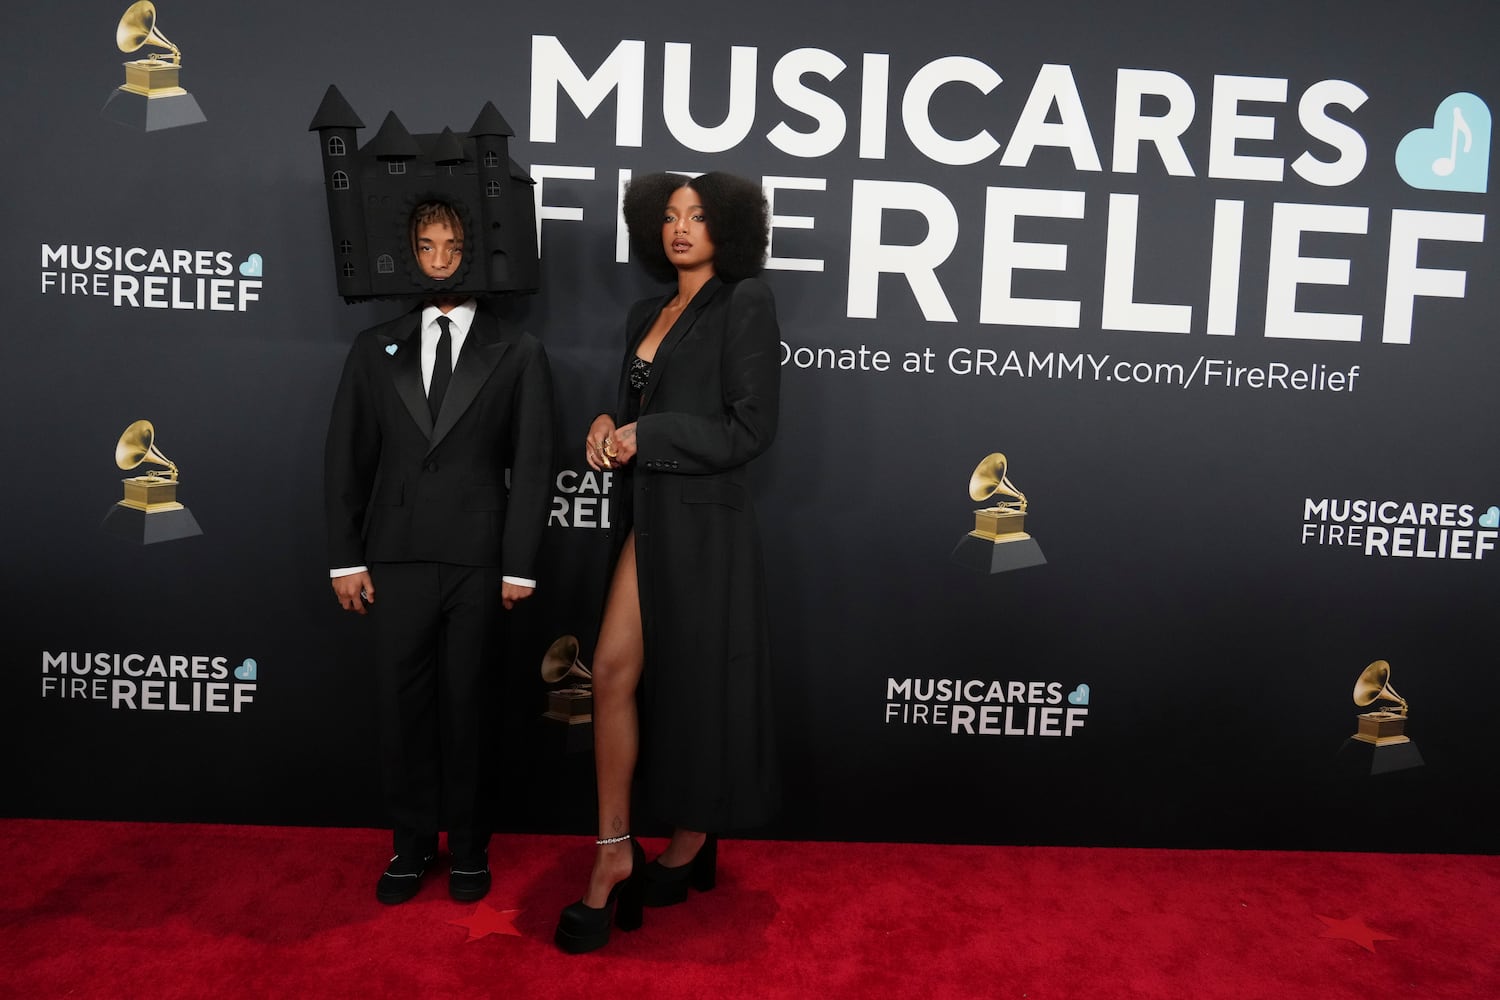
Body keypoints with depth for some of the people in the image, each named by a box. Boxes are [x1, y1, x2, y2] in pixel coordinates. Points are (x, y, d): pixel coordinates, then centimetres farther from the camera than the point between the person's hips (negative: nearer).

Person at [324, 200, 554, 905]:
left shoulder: (516, 354, 5)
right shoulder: (376, 349, 11)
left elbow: (532, 466, 0)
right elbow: (346, 457, 8)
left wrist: (518, 566, -6)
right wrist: (345, 558, 2)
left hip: (478, 562, -2)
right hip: (396, 559, 2)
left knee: (468, 707, 7)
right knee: (401, 705, 7)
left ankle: (468, 846, 23)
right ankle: (412, 843, 24)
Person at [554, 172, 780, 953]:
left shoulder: (745, 303, -6)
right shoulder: (645, 317, 16)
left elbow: (749, 429, -12)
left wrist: (644, 438, -10)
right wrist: (609, 428, 0)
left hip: (703, 520, -6)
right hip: (647, 516, 7)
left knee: (699, 682, 4)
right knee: (615, 671, 0)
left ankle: (694, 839, 25)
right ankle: (615, 853, 11)